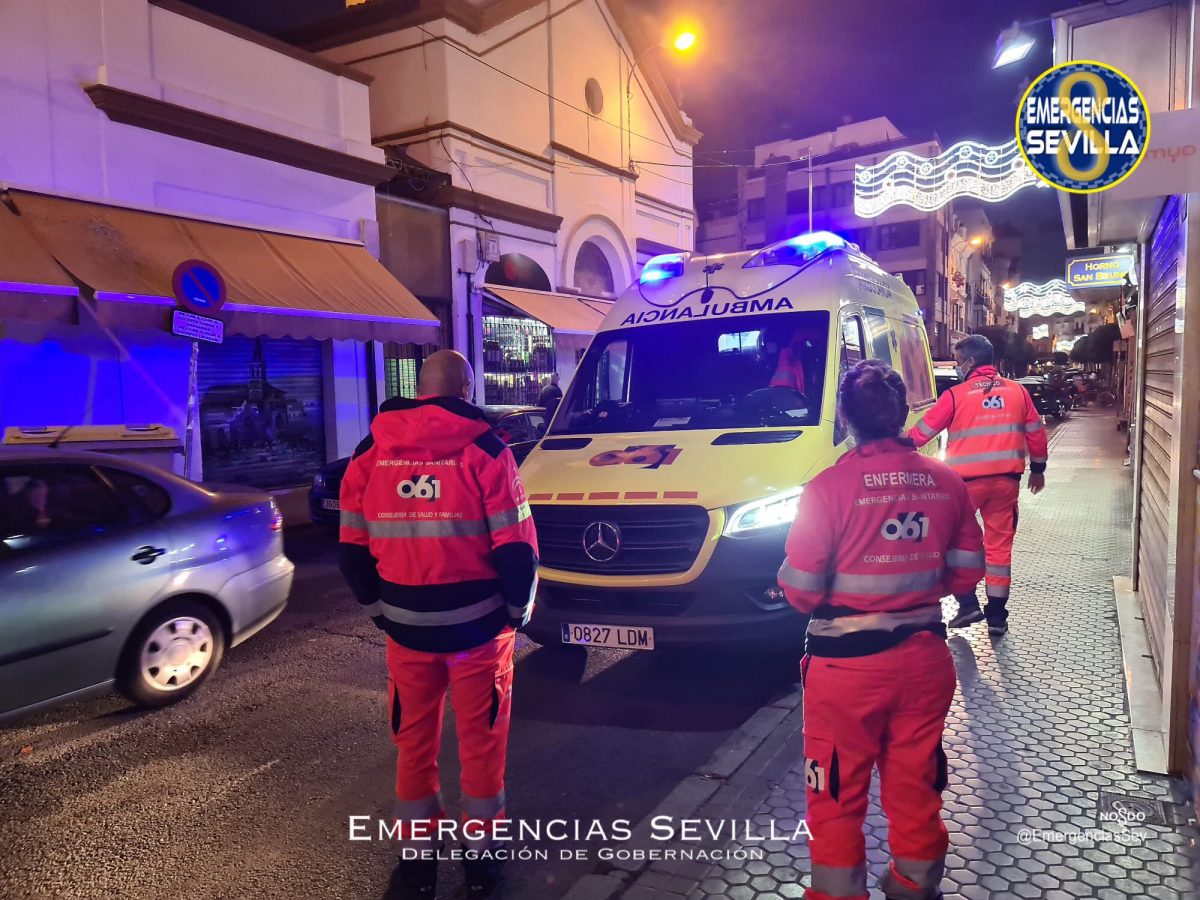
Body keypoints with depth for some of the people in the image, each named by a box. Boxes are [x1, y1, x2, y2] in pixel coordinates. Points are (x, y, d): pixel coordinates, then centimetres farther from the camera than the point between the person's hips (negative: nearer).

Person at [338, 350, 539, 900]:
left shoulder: (370, 454, 1)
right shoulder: (484, 451, -10)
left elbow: (352, 549, 5)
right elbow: (515, 549, -13)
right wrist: (518, 608, 2)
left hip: (406, 629, 3)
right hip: (478, 626, -2)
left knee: (414, 744, 18)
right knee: (481, 744, 14)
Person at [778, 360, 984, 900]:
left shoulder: (829, 487, -18)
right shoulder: (946, 482, -4)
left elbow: (801, 593, -15)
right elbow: (967, 572, 5)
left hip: (847, 664, -4)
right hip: (925, 658, 5)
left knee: (837, 799, 13)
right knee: (916, 789, 22)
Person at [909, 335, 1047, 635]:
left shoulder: (956, 395, -6)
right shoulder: (1018, 391, 7)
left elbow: (922, 432, -2)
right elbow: (1036, 432, 14)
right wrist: (1038, 469, 27)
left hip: (967, 481, -4)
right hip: (1006, 479, 4)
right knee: (1000, 545, 10)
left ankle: (968, 604, 6)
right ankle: (997, 616, 15)